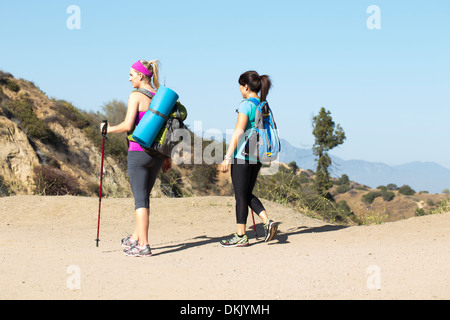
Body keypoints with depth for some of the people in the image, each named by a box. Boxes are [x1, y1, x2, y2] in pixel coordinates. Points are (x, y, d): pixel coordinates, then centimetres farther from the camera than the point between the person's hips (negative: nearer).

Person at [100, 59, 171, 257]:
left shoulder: (136, 96, -9)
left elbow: (128, 126, -17)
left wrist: (109, 129, 2)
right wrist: (166, 156, 18)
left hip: (139, 151, -7)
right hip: (157, 152, 7)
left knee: (140, 199, -4)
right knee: (144, 196, 17)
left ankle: (143, 245, -7)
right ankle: (135, 238, 27)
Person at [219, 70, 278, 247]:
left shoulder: (246, 105, -12)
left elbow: (238, 133, -16)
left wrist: (228, 157, -15)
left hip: (242, 155, -8)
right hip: (257, 156, 8)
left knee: (240, 195, -1)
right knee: (248, 194, 17)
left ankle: (241, 236, 4)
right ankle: (267, 222, 2)